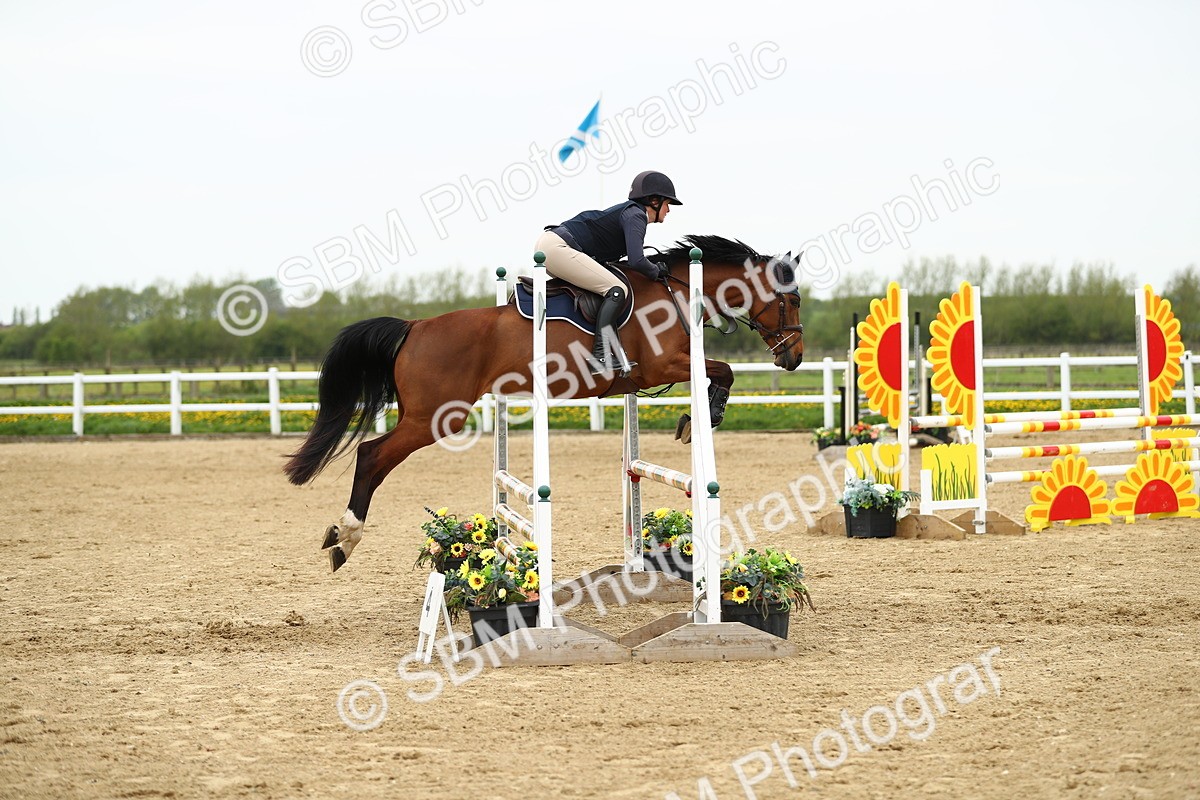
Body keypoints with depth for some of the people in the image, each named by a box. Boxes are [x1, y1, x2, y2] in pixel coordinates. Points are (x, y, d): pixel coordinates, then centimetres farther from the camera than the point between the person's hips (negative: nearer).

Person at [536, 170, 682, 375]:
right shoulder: (635, 215, -9)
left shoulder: (628, 211, 21)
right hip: (557, 248, -11)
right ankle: (600, 356, -23)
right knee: (616, 290, -14)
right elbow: (636, 261, -22)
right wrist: (656, 271, -2)